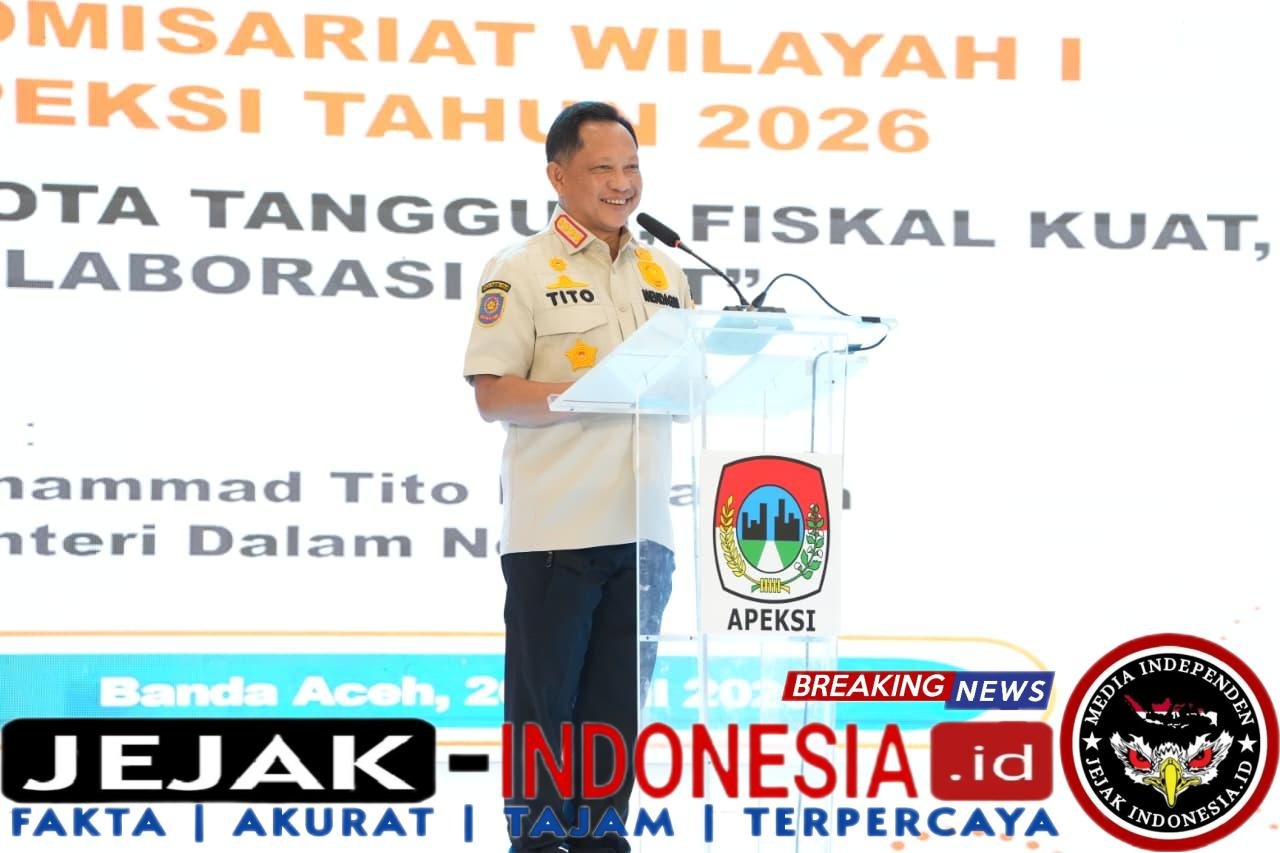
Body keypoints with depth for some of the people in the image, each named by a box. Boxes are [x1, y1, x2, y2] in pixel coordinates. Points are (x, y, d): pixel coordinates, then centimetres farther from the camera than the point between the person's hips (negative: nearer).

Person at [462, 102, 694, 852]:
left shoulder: (665, 274, 14)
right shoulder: (521, 271, -3)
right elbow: (494, 395, -11)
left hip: (643, 528, 5)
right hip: (557, 530, -5)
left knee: (618, 704, 11)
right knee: (545, 705, 2)